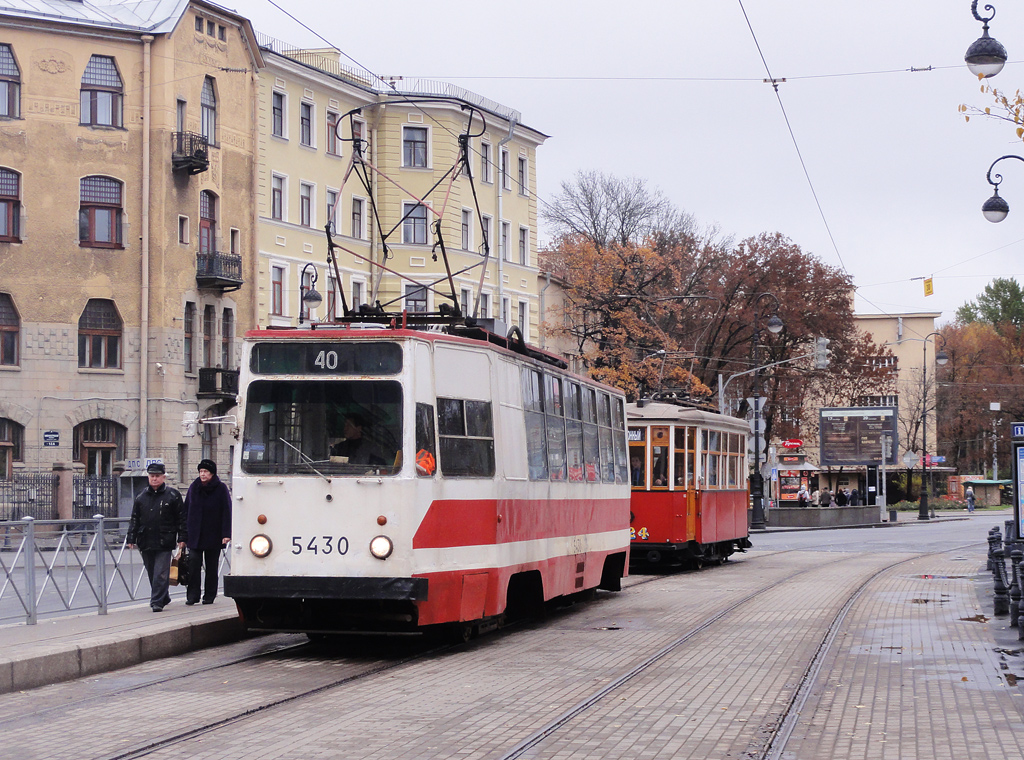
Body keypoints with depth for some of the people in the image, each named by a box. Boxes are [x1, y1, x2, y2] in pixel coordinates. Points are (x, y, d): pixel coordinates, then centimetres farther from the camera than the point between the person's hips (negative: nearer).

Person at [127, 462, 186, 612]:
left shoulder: (172, 496, 1)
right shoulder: (141, 497, 11)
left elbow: (181, 519, 3)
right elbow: (134, 520, 14)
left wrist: (182, 538, -2)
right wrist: (131, 539, 7)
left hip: (164, 542, -4)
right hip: (146, 542, 4)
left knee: (161, 573, -9)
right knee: (152, 573, 11)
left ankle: (157, 602, -8)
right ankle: (163, 598, 26)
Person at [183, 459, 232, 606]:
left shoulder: (221, 489, -2)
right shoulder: (194, 487, 7)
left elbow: (226, 512, -4)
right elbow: (186, 510, 11)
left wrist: (226, 534, -11)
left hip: (213, 536, -2)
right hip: (195, 536, 2)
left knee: (211, 567, 6)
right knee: (193, 563, -10)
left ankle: (209, 596, 15)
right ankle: (192, 595, -6)